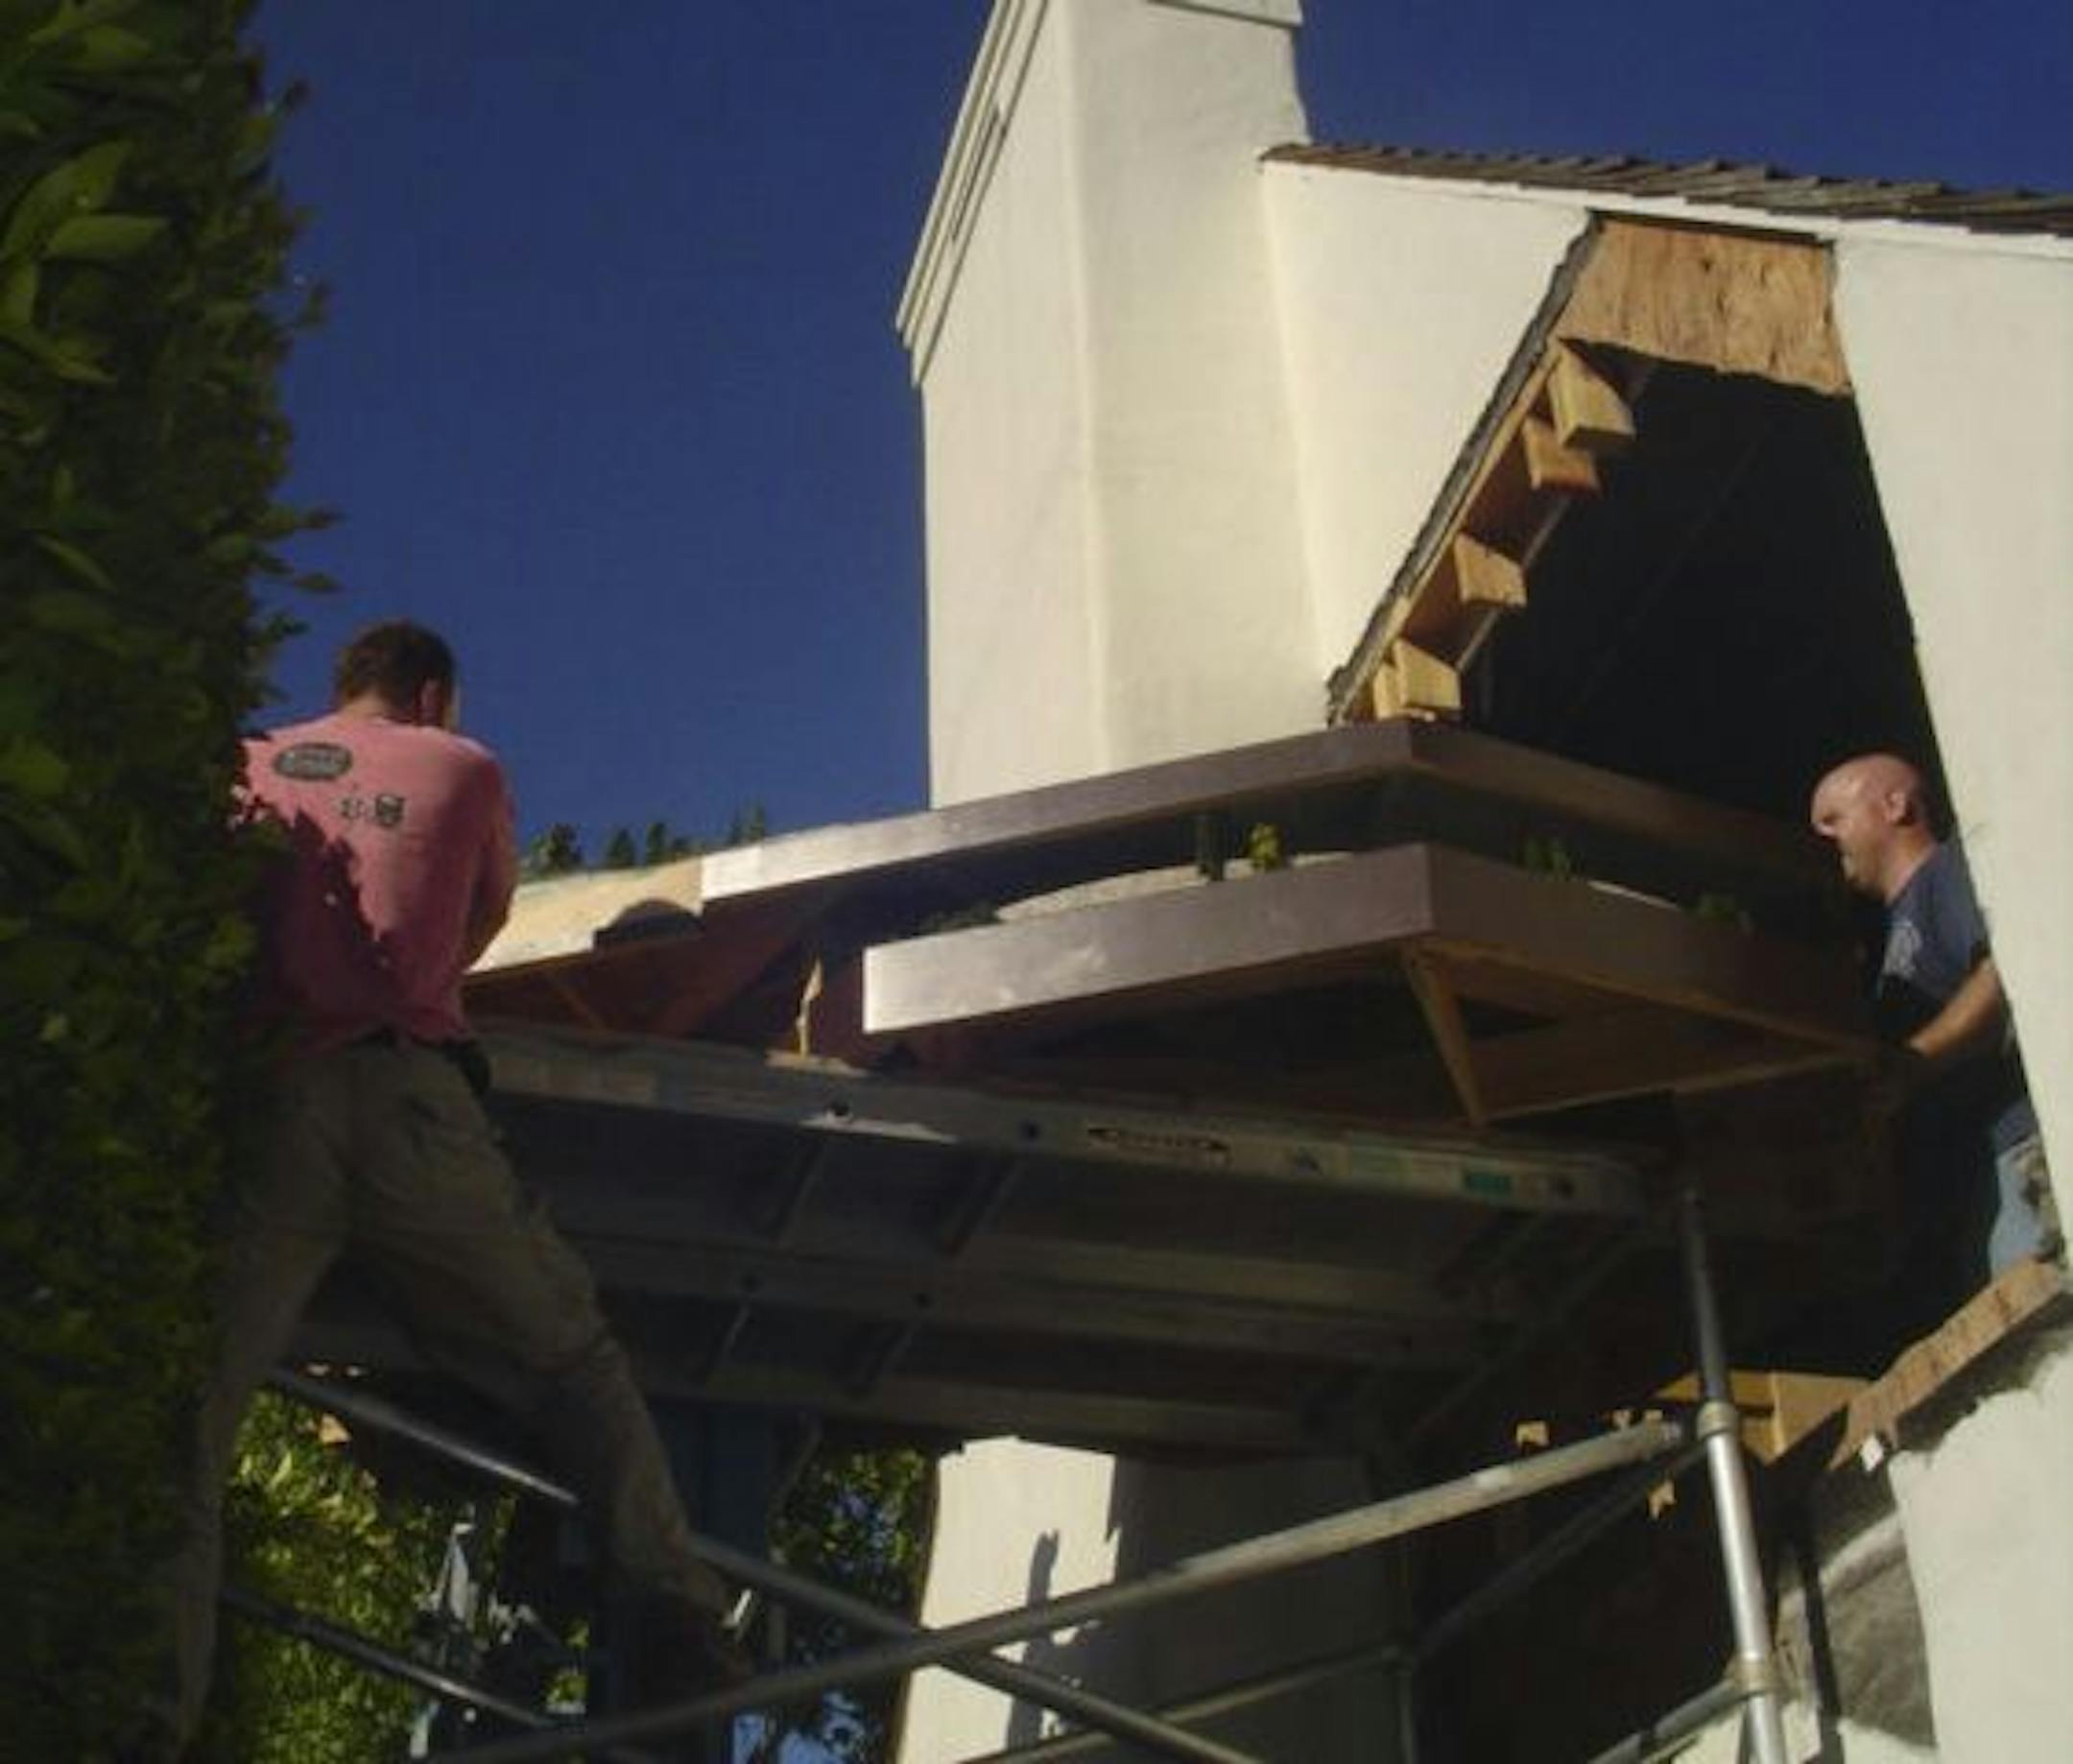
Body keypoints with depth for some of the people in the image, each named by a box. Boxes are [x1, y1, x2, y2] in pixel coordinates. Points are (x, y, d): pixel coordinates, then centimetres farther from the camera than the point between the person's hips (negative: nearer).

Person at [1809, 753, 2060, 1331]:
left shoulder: (1953, 868, 7)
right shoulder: (1898, 925, 34)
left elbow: (2010, 971, -13)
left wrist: (1905, 1071, -18)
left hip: (2014, 1151, -9)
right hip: (1947, 1184, 9)